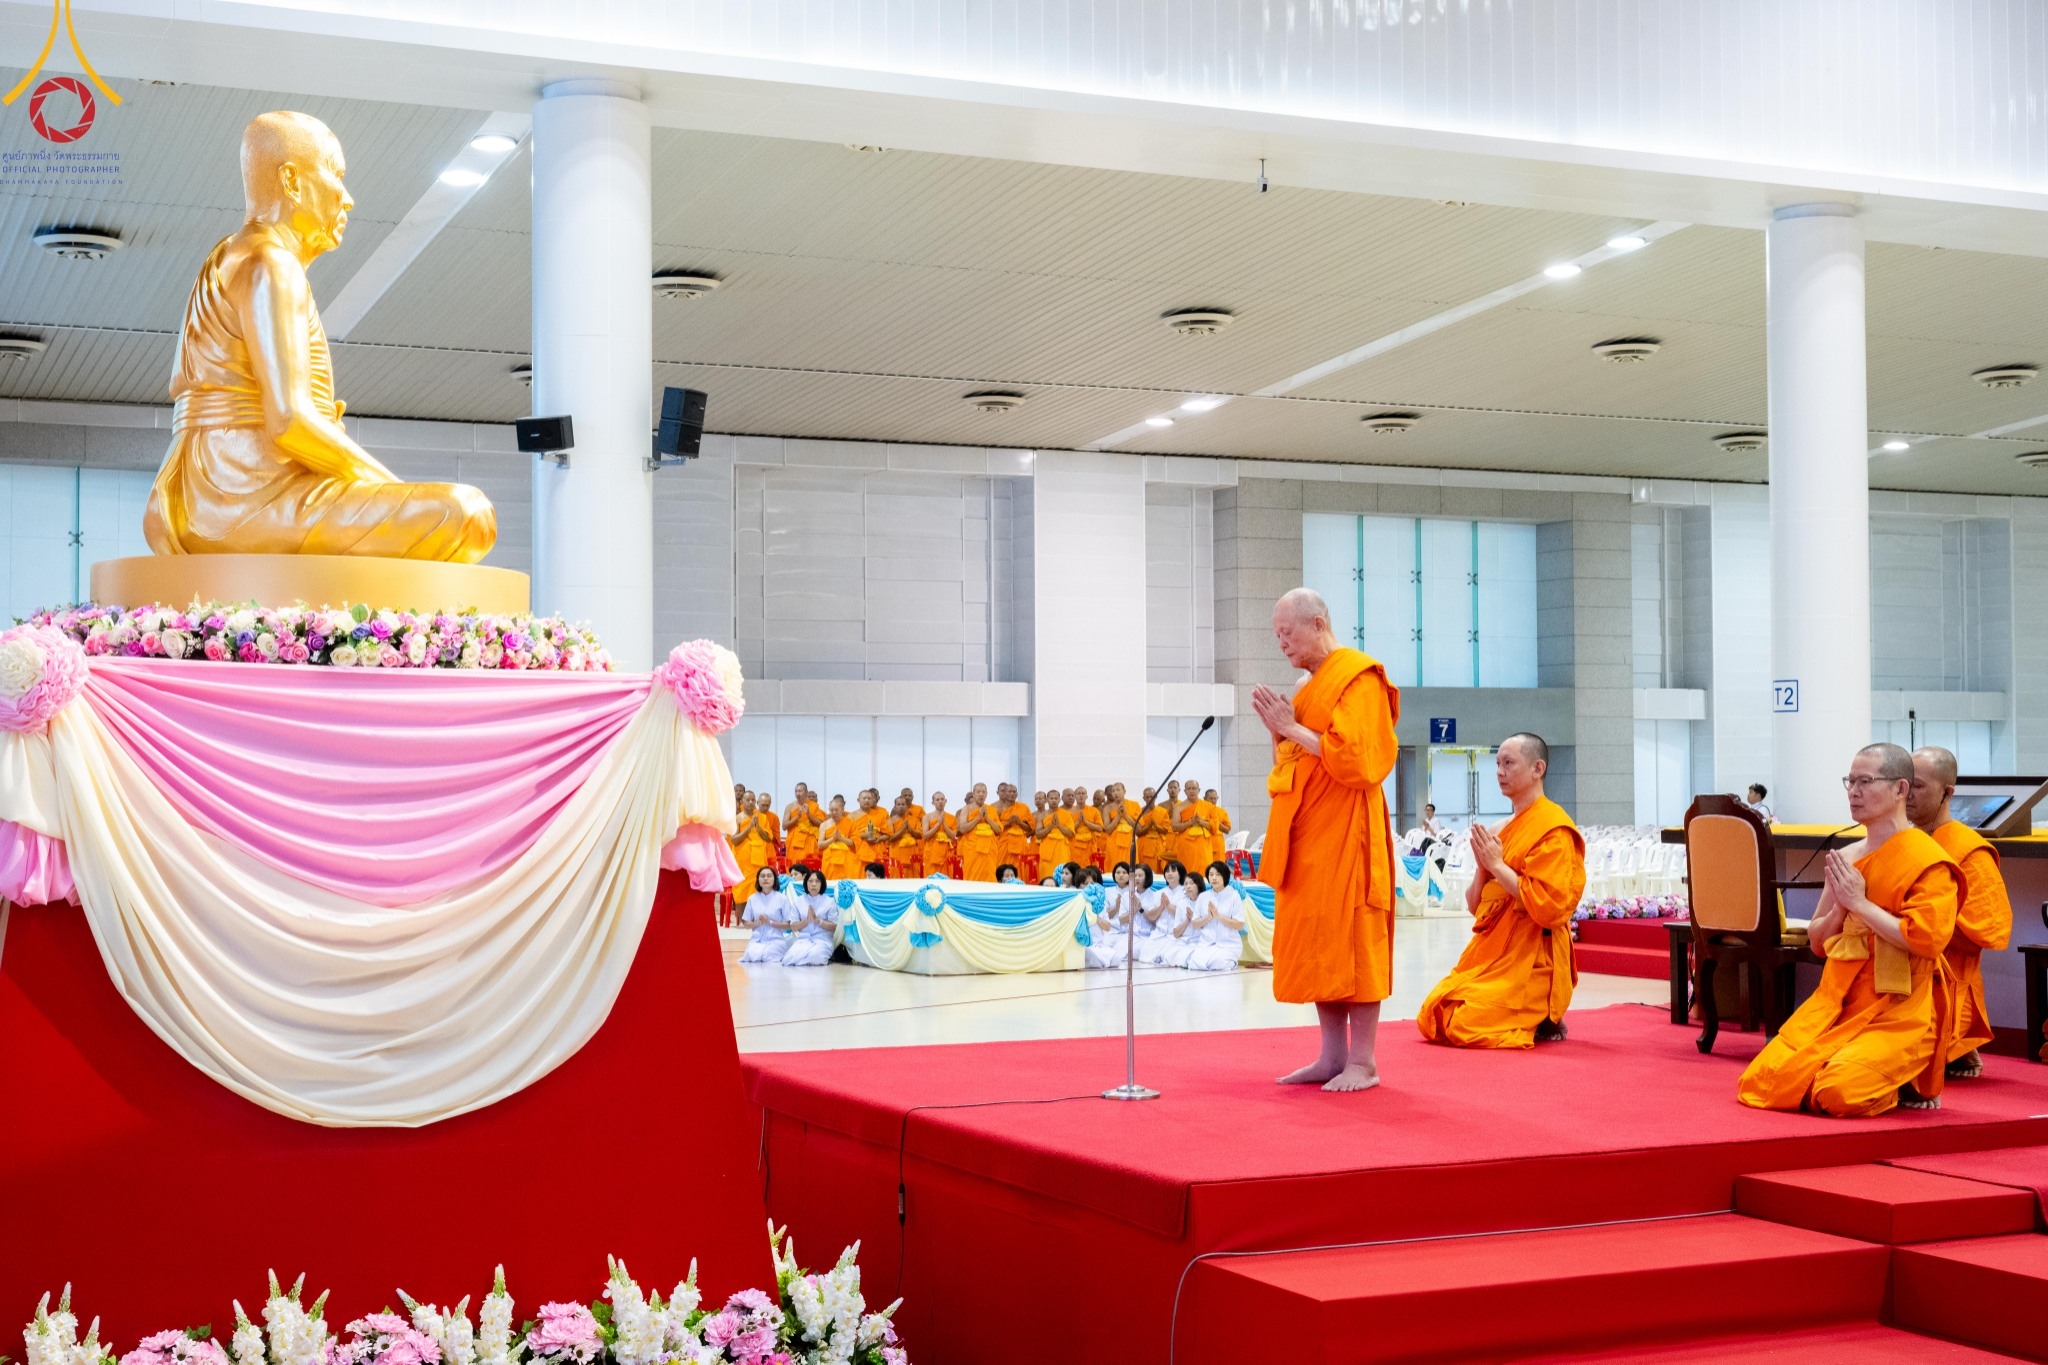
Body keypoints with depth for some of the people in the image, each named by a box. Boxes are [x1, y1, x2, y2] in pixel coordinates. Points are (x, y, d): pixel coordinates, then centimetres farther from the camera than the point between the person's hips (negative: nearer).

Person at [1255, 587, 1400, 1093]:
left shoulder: (1358, 678, -9)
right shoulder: (1310, 687, 19)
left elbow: (1353, 757, -19)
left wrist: (1293, 729, -13)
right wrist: (1278, 731, 5)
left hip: (1343, 831, -9)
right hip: (1307, 832, 9)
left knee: (1347, 939, -8)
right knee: (1314, 943, 8)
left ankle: (1363, 1061, -4)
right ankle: (1333, 1055, 13)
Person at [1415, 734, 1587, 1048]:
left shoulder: (1553, 829, -11)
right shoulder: (1506, 828, 14)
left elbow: (1548, 906, -22)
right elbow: (1476, 904, 16)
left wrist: (1497, 865, -16)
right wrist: (1482, 865, -3)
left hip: (1531, 960, -9)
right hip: (1491, 951, 9)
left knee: (1467, 1027, -20)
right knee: (1431, 1021, 1)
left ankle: (1543, 1025, 4)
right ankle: (1526, 1020, 14)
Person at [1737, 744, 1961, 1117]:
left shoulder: (1928, 860, -7)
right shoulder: (1845, 858, 11)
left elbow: (1926, 939, -20)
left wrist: (1860, 903, -15)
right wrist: (1839, 908, -4)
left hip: (1897, 1015, -6)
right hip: (1835, 1002, 6)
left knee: (1840, 1092, -28)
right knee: (1759, 1082, -9)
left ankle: (1907, 1085, 5)